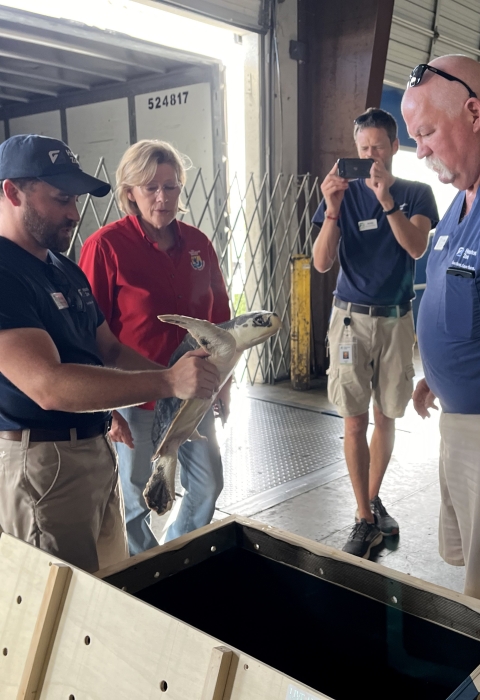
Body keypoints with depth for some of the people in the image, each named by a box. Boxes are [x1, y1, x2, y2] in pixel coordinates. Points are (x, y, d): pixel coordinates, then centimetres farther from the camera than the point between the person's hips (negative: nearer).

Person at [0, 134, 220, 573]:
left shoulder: (66, 271, 13)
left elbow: (110, 350, 16)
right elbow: (48, 385, -29)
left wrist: (189, 378, 0)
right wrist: (167, 382, -32)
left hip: (99, 450, 9)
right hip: (40, 459, -9)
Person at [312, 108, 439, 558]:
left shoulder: (416, 194, 3)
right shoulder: (345, 194, 1)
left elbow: (416, 247, -15)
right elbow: (321, 263, -8)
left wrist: (387, 200, -28)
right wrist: (331, 212, -22)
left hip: (397, 319, 1)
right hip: (352, 317, -1)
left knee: (386, 418, 10)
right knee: (355, 422, -1)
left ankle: (373, 500, 29)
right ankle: (365, 519, 8)